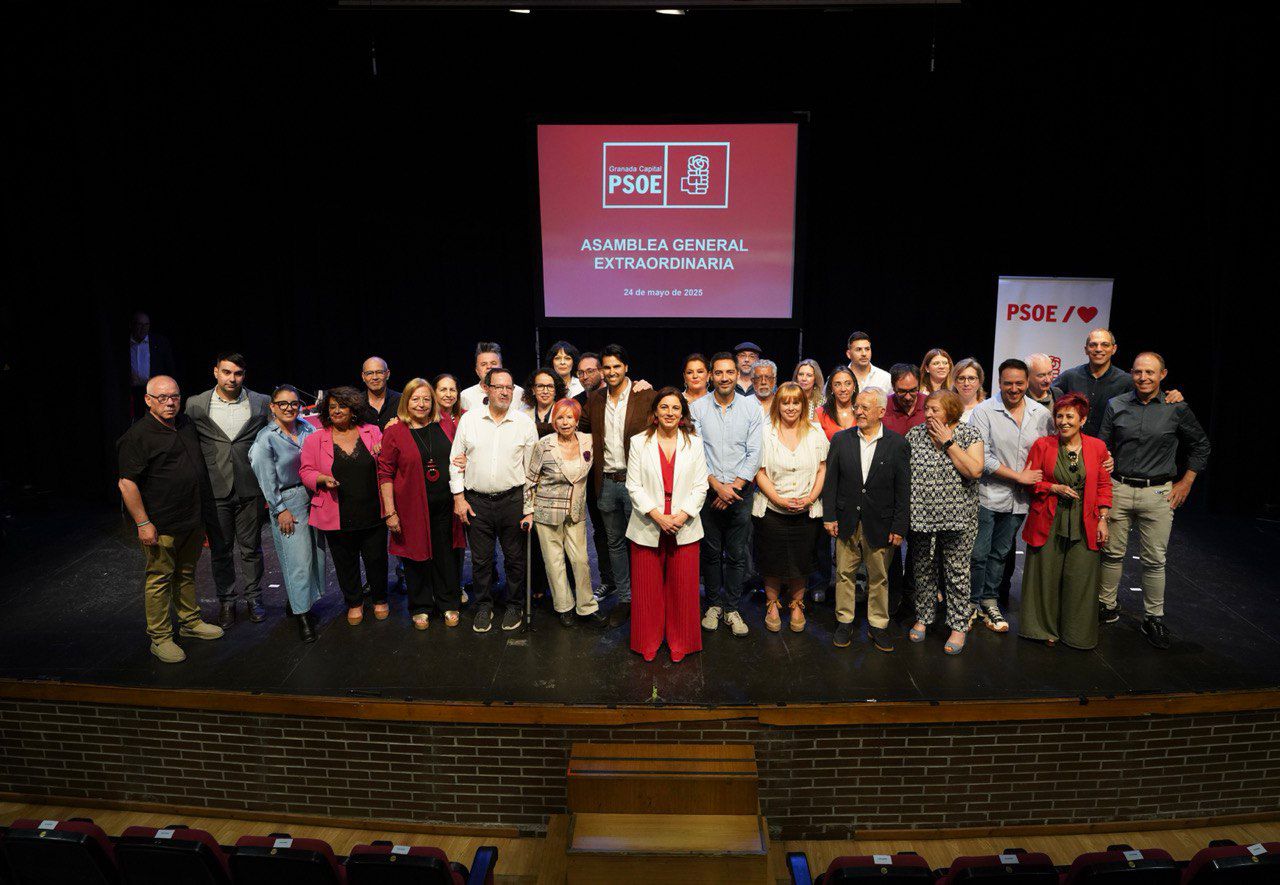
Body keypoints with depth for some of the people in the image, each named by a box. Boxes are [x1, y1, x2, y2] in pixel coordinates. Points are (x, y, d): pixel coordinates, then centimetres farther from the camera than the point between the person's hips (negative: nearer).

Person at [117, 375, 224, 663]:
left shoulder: (186, 424, 9)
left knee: (186, 573, 19)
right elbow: (127, 483, -16)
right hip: (161, 524, -7)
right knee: (159, 578, 3)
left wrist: (202, 510, 22)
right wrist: (142, 523, -19)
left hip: (192, 520, 7)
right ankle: (160, 637, 13)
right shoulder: (137, 436, -14)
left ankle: (191, 622, 32)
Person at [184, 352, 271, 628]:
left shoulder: (262, 403, -2)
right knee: (220, 551, 12)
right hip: (215, 491, 0)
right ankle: (226, 602, 28)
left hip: (250, 490, 0)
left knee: (251, 548, 12)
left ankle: (253, 598, 28)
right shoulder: (195, 405, -2)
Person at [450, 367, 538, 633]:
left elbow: (532, 466, 4)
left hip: (513, 499, 0)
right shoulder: (469, 419, 1)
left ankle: (514, 606, 27)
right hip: (476, 501, 1)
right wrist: (459, 497, 0)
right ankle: (483, 606, 28)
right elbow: (456, 460, 5)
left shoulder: (525, 422, 0)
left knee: (515, 557, 9)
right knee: (480, 558, 10)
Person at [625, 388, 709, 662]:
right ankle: (648, 642, 24)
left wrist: (682, 515, -11)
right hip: (647, 528, -1)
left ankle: (681, 642, 24)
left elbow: (701, 486, 3)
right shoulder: (639, 442, 2)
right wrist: (657, 516, -13)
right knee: (648, 588, 7)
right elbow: (634, 486, -3)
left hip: (684, 527, 1)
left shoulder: (694, 443, 5)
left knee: (683, 588, 6)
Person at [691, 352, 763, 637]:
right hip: (707, 490, 0)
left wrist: (733, 487, -10)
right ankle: (714, 604, 24)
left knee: (736, 554, 6)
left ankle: (731, 608, 19)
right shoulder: (697, 408, -2)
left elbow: (754, 454, -3)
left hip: (740, 491, 0)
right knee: (710, 552, 9)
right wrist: (717, 485, -12)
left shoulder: (751, 408, 0)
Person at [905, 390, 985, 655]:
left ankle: (959, 626, 18)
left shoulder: (969, 435, -3)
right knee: (922, 571, 14)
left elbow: (974, 470, -17)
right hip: (920, 517, 3)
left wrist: (948, 442, -14)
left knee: (957, 573, 5)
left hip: (956, 519, -2)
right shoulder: (915, 434, 4)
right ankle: (923, 618, 30)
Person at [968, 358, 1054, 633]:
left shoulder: (1042, 414, 3)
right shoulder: (984, 411, -10)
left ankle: (989, 601, 31)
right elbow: (981, 458, -15)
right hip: (986, 496, -4)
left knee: (1001, 553, 16)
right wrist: (1018, 476, -13)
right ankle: (971, 602, 19)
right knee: (978, 554, 1)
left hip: (1019, 499, 4)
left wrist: (1038, 483, -1)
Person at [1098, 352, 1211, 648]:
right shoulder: (1116, 406, 3)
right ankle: (1107, 606, 22)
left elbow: (1200, 446, 13)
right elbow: (1102, 448, 7)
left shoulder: (1177, 409, 0)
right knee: (1112, 553, 7)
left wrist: (1186, 482, 7)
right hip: (1118, 489, 1)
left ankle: (1154, 618, 16)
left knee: (1155, 559, 4)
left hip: (1158, 493, -1)